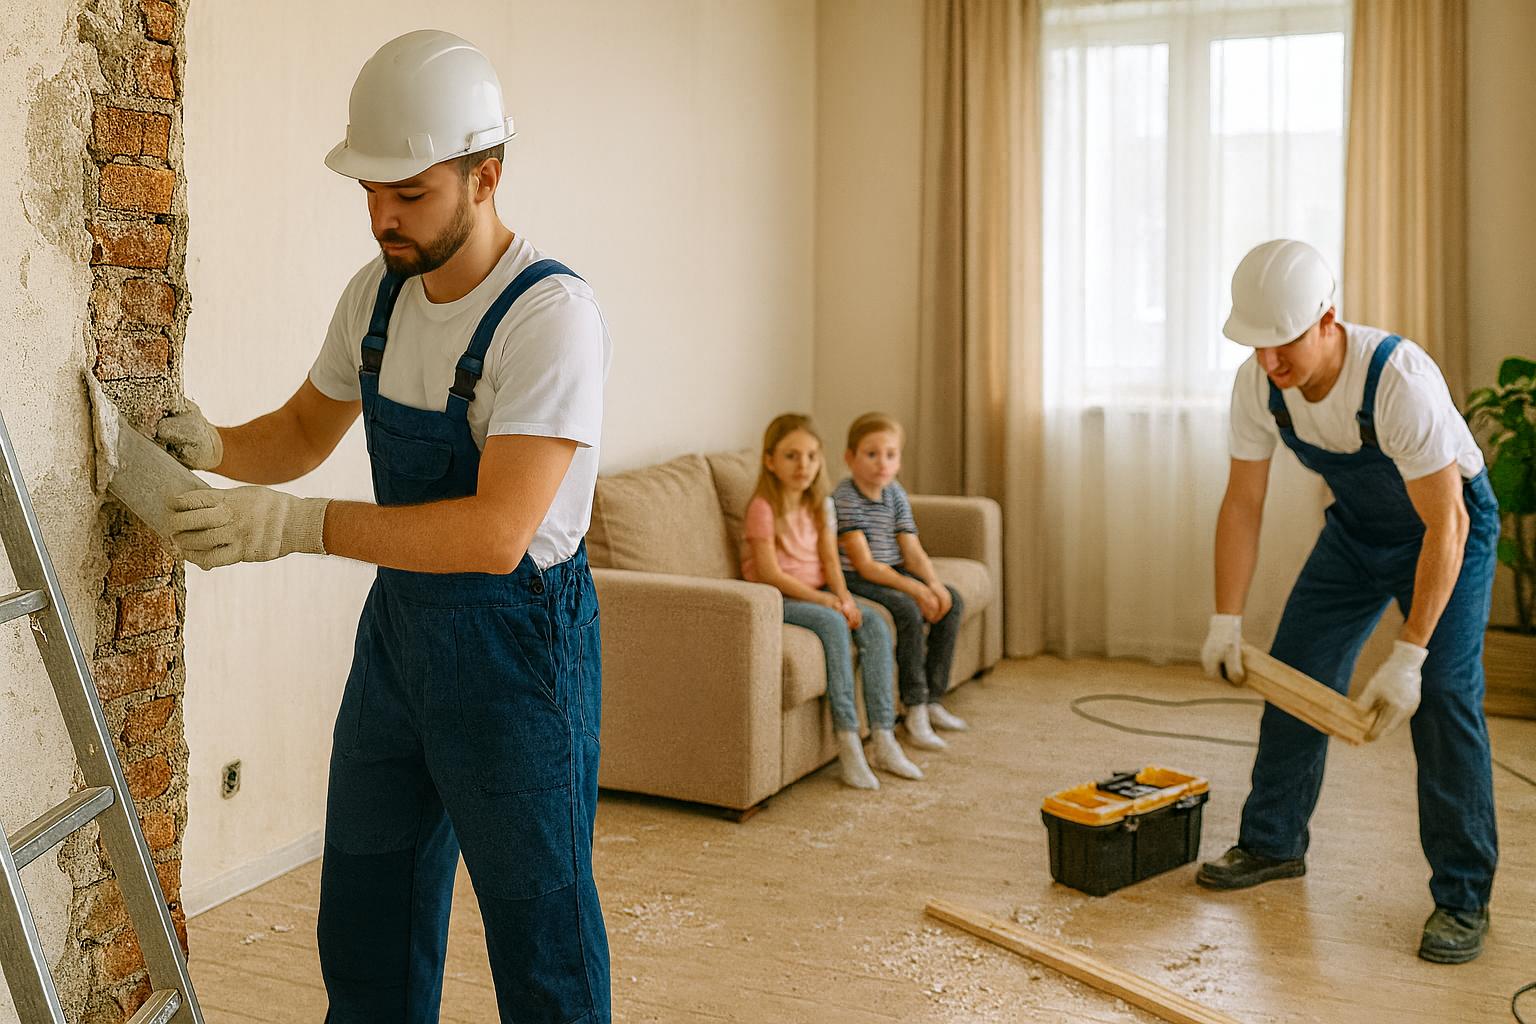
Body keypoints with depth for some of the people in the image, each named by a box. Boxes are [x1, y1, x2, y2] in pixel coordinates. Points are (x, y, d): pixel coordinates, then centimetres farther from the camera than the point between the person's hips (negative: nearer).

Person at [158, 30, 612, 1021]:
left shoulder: (552, 316, -21)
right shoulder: (378, 292, 3)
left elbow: (496, 533, -29)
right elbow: (305, 431, 16)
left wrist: (299, 524, -33)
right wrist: (214, 446, -6)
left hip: (516, 645, -7)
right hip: (398, 624, 7)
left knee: (541, 939, 7)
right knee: (366, 927, 18)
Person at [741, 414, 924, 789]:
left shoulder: (818, 505, 10)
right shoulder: (763, 507, -13)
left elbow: (830, 560, 5)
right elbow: (771, 574, -18)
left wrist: (843, 597, -14)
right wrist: (823, 600, -21)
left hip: (816, 593, 7)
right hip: (777, 600, -7)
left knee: (874, 623, -17)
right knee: (833, 624, -32)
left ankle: (883, 738, -18)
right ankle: (847, 741, -30)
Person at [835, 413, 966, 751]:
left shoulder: (896, 494, 6)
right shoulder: (845, 498, -17)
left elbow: (912, 551, 2)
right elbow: (864, 564, -22)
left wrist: (934, 584, -17)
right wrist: (914, 588, -27)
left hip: (893, 573, 8)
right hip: (856, 580, -8)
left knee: (952, 602, -4)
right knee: (908, 610, -30)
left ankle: (933, 700, 2)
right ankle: (915, 710, -21)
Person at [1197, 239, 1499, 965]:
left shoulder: (1400, 380, -38)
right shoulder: (1258, 383, -21)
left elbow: (1444, 524, -35)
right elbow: (1242, 504, -11)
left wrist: (1407, 657, -37)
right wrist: (1225, 620, -16)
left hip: (1448, 524, -6)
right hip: (1357, 526, 6)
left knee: (1443, 699, -15)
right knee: (1293, 673, 7)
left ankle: (1462, 899, -3)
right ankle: (1273, 844, 24)